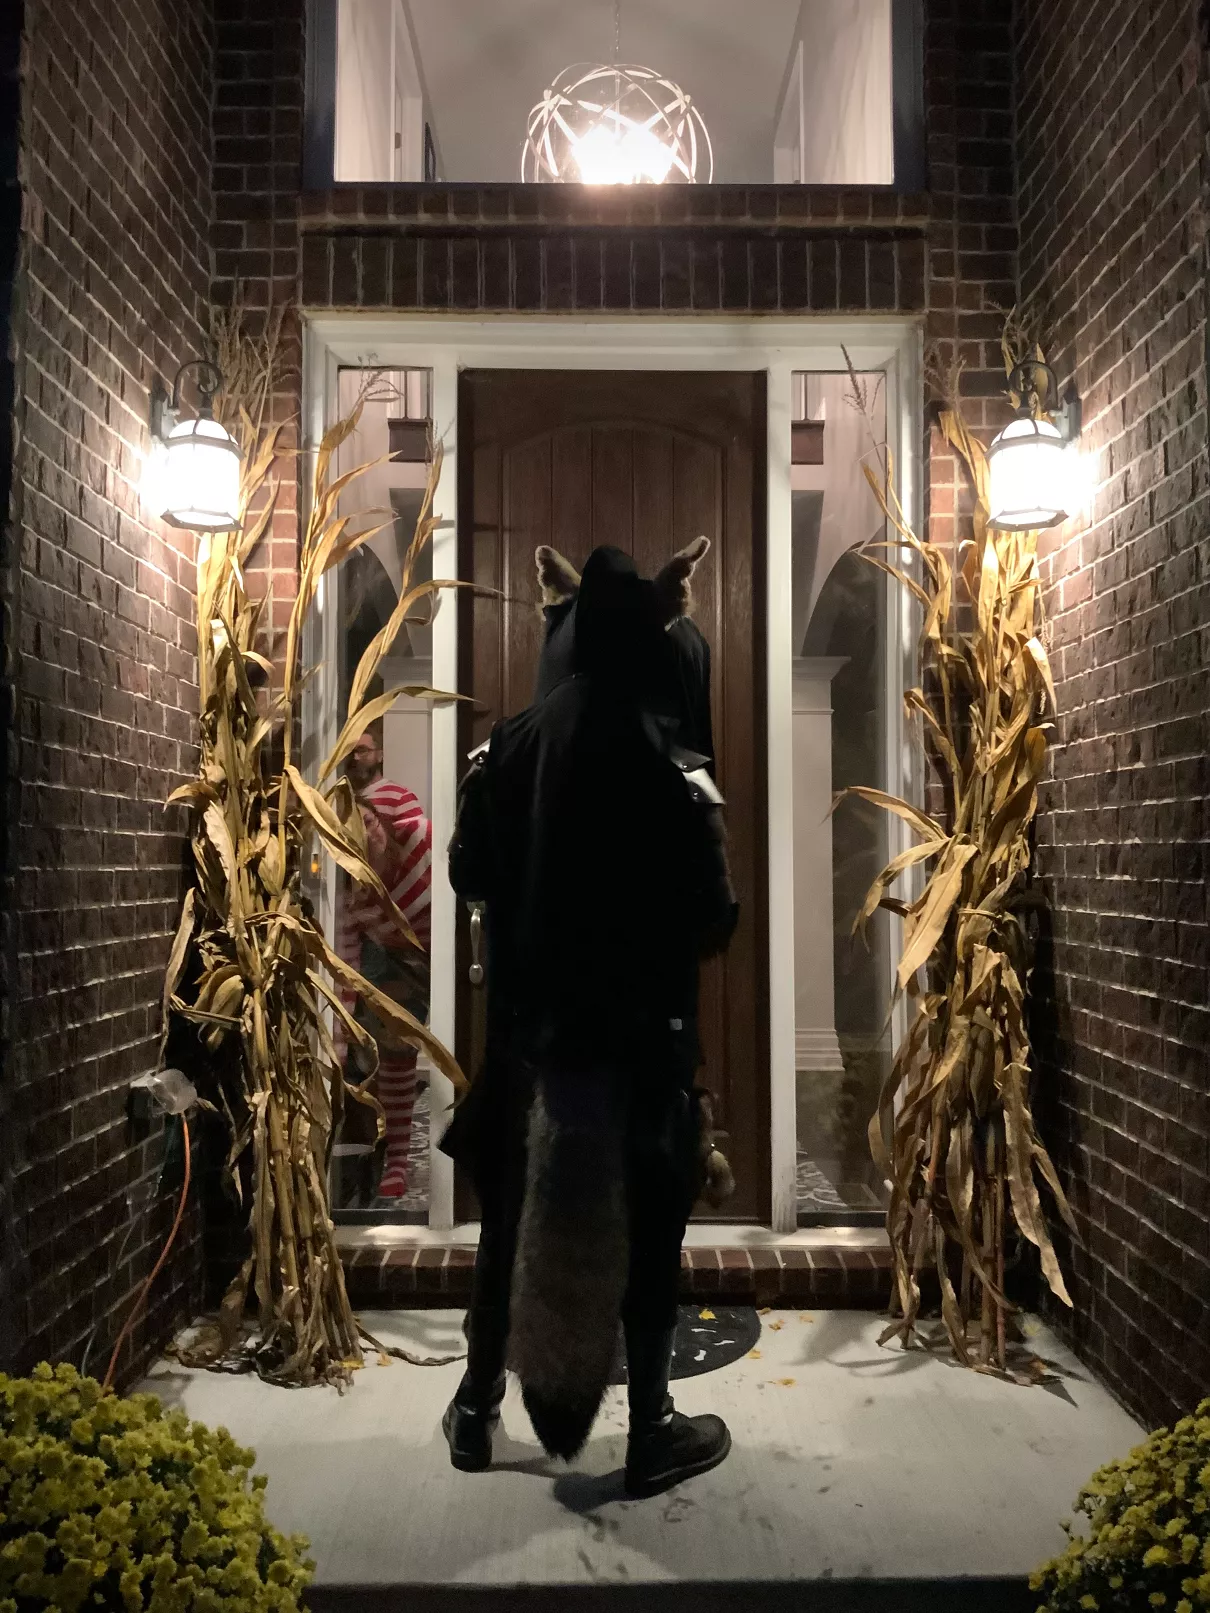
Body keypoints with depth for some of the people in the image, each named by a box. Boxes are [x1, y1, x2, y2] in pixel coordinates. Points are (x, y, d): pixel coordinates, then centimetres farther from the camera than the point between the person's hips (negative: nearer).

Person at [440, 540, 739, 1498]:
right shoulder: (671, 778, -18)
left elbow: (468, 876, 12)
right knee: (645, 1238, 11)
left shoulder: (505, 755, -1)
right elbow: (714, 923, -12)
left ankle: (479, 1409, 34)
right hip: (638, 1044, -5)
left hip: (527, 1038, 5)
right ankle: (651, 1432, 24)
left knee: (511, 1223, 20)